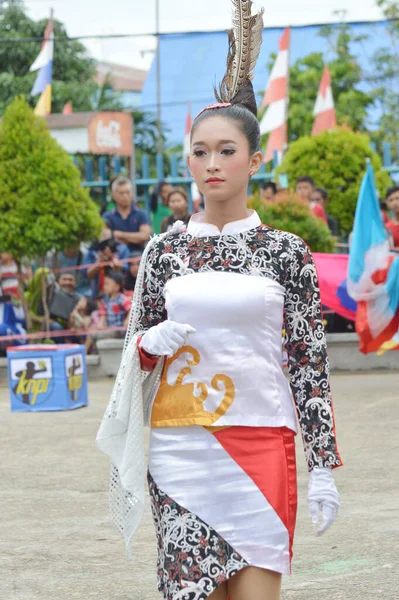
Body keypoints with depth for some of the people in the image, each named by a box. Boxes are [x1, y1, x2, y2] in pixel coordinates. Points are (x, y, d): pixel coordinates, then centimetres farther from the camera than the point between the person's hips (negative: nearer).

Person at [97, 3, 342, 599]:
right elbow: (138, 349, 15)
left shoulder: (286, 250, 2)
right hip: (179, 446, 1)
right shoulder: (164, 250, 7)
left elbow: (310, 363, 2)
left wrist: (323, 467, -3)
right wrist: (151, 342, -9)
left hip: (260, 444, -1)